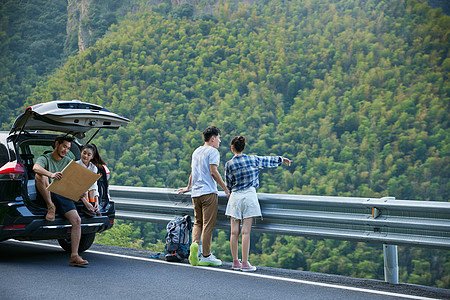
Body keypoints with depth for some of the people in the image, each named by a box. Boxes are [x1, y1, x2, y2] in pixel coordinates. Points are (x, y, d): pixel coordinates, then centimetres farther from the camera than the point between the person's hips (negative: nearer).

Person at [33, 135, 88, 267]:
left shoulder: (69, 162, 19)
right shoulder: (45, 159, 4)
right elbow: (35, 168, -21)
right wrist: (51, 174, -42)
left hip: (63, 195, 3)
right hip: (48, 194, -3)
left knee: (77, 221, -19)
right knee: (39, 176, -32)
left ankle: (74, 256, -20)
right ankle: (50, 206, -20)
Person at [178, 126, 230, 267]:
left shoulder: (196, 151, 19)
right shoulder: (213, 151, -4)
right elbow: (213, 172, -14)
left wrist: (189, 187, 43)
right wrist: (226, 189, -11)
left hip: (195, 193, 7)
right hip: (208, 192, -7)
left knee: (197, 222, 13)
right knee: (208, 224, -4)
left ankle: (194, 243, -13)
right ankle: (206, 256, -2)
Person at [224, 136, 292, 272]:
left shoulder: (229, 164, -2)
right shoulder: (253, 159, 0)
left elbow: (229, 185, 7)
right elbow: (268, 160, 18)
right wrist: (282, 159, 36)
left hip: (235, 197, 1)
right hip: (249, 195, -1)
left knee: (234, 232, 6)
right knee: (246, 232, -3)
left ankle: (235, 262, 12)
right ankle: (245, 263, -3)